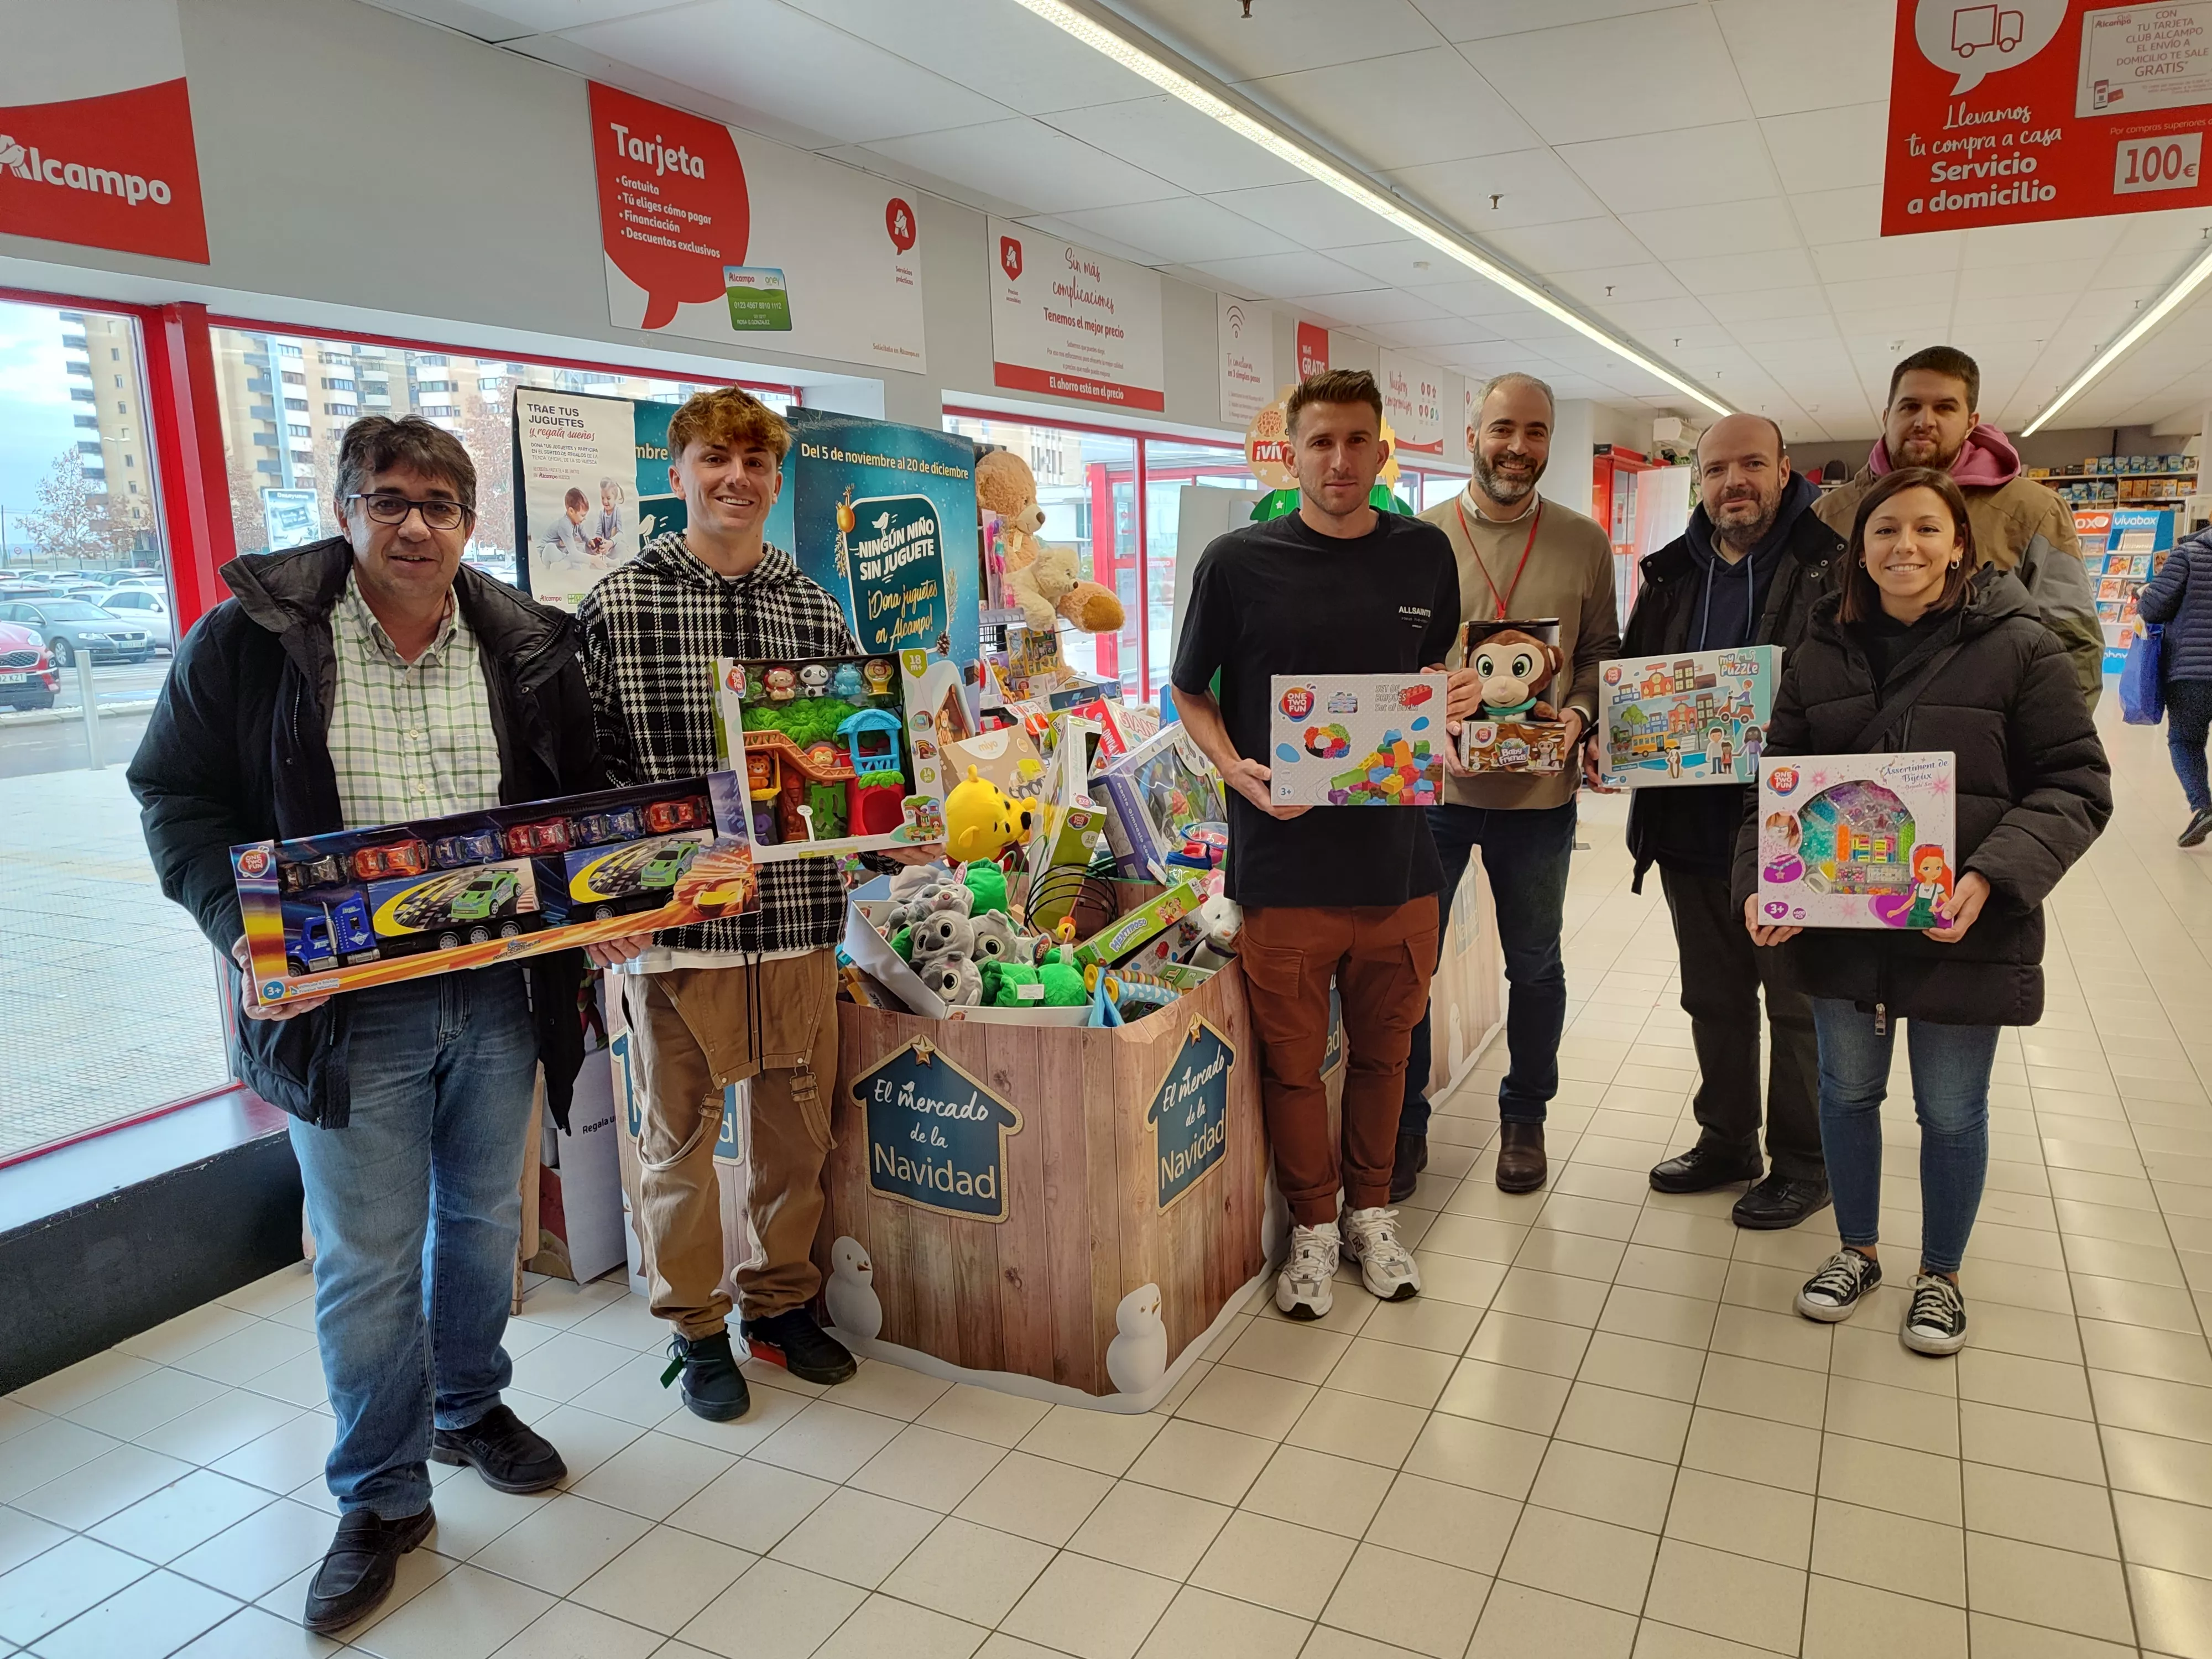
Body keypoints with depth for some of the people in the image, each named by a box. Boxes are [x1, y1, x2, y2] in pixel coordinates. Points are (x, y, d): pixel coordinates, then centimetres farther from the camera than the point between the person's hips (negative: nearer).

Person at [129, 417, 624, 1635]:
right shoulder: (251, 638, -6)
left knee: (484, 1219, 20)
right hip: (343, 1005, -3)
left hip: (498, 994, 3)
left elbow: (580, 805, 10)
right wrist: (242, 932, -17)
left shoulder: (527, 647, 2)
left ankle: (469, 1408, 45)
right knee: (367, 1261, 7)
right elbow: (180, 795, -2)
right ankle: (382, 1499, 27)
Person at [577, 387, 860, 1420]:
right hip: (674, 914, -3)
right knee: (680, 1135, 12)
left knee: (797, 1127, 15)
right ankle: (695, 1326, 32)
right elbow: (587, 764, -3)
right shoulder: (617, 605, -4)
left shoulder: (816, 610, 6)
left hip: (798, 909, 3)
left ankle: (780, 1302, 37)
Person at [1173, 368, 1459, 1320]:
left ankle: (1371, 1210, 37)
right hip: (1283, 860, -2)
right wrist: (1239, 771, -14)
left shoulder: (1425, 556, 6)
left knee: (1383, 1049, 16)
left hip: (1397, 856, 3)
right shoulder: (1239, 562, -4)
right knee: (1292, 1061, 9)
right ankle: (1313, 1223, 31)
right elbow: (1190, 694, 5)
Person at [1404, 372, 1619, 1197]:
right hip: (1430, 785, -1)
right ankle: (1405, 1126, 24)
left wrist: (1577, 714, -12)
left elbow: (1601, 652, 8)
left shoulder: (1583, 542, 3)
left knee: (1534, 964, 16)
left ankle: (1524, 1117, 36)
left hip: (1539, 790, 2)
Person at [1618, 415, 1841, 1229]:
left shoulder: (1834, 566, -7)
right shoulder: (1670, 573, 10)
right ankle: (1726, 1141, 36)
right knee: (1715, 999, 19)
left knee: (1799, 1007, 9)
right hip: (1689, 829, 5)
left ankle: (1803, 1162, 26)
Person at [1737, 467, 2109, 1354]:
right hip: (1840, 924, 3)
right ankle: (1857, 1250, 38)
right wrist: (1760, 881, -10)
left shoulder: (2018, 646, -7)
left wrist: (1993, 876, -22)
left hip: (1962, 933, -3)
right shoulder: (1821, 651, 2)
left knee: (1951, 1112, 11)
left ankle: (1940, 1274, 34)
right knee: (1847, 1090, 16)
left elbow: (2075, 785, -7)